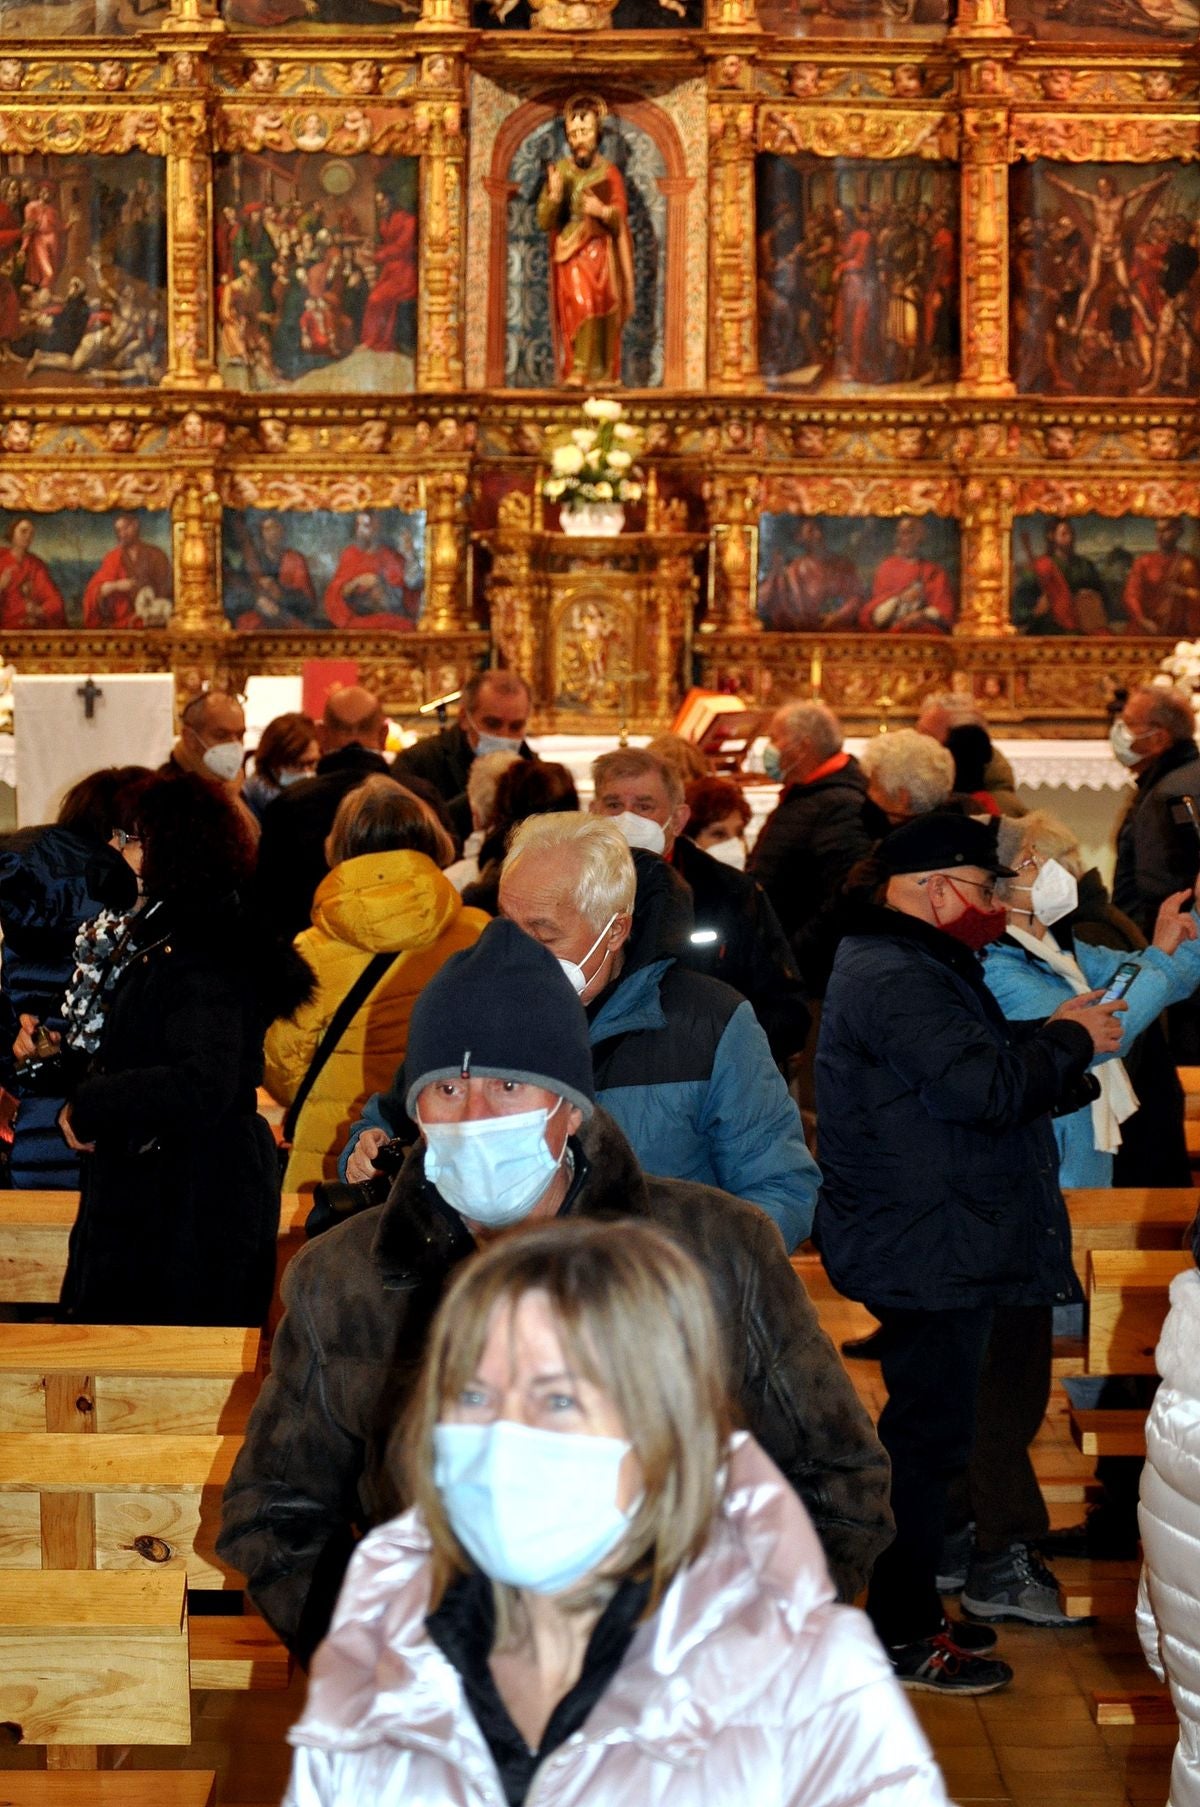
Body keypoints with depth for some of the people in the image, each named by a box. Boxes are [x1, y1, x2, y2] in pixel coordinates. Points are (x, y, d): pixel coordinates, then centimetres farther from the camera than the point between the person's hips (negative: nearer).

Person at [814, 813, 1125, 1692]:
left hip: (930, 1247, 11)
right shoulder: (895, 980, -20)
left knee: (931, 1425, 18)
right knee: (928, 1430, -4)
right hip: (928, 1250, -11)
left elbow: (976, 1060, 16)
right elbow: (983, 1088, -27)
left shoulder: (915, 966, 16)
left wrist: (1049, 1034, 2)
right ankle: (904, 1634, 4)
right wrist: (1070, 1040, -13)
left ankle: (910, 1608, 29)